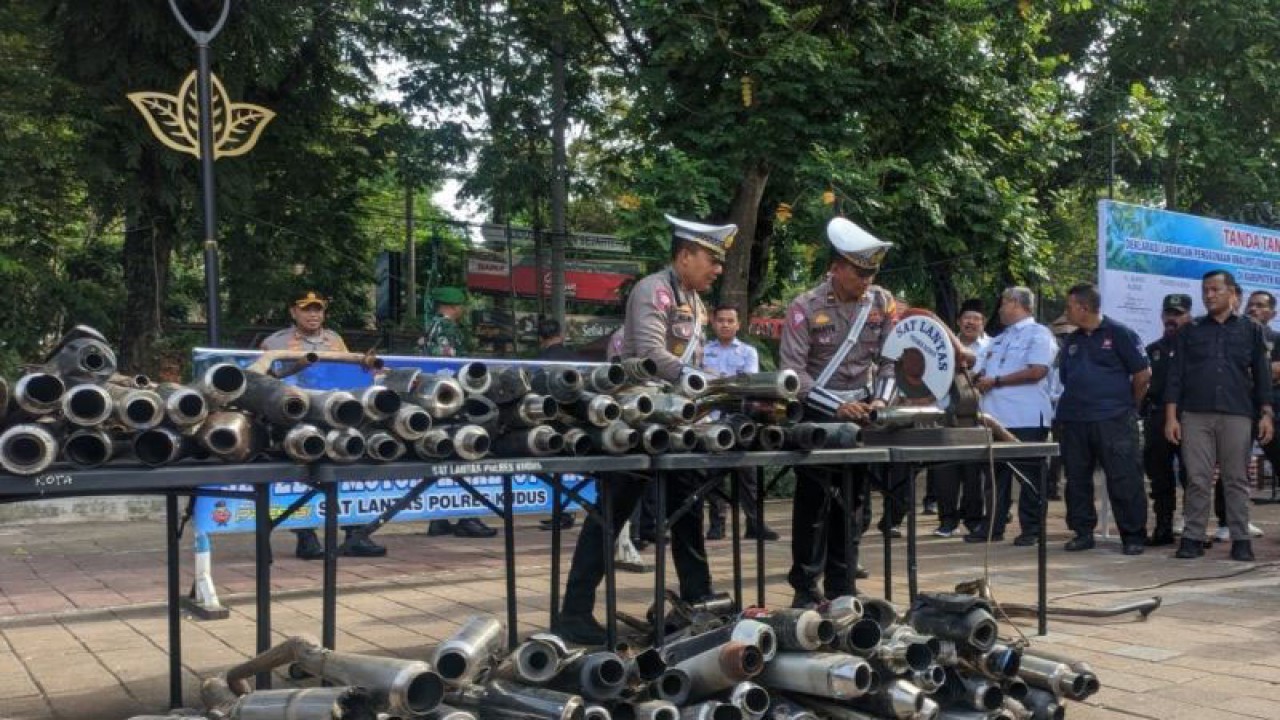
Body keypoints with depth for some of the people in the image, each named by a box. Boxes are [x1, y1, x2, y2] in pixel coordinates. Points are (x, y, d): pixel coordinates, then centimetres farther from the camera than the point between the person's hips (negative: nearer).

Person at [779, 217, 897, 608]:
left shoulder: (882, 303, -2)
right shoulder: (805, 308, -15)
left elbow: (891, 359, 3)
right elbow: (793, 370, -19)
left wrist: (881, 400, -14)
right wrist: (837, 407, -27)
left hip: (859, 410, 4)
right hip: (816, 412, -4)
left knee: (851, 498, 8)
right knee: (813, 499, -4)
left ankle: (841, 587, 17)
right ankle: (806, 587, 4)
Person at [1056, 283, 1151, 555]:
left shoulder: (1119, 333, -3)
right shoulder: (1072, 341, 14)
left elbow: (1143, 374, -2)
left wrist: (1129, 405, 4)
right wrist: (1078, 402, 15)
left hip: (1113, 420, -6)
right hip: (1074, 420, 6)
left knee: (1124, 481, -4)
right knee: (1077, 479, 8)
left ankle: (1133, 536, 3)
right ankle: (1082, 532, 17)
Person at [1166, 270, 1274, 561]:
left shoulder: (1251, 330, 11)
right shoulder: (1190, 331, 11)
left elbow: (1262, 375, 10)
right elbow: (1176, 375, 8)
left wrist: (1266, 414, 1)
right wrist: (1171, 416, 0)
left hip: (1237, 416, 0)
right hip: (1195, 416, 0)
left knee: (1237, 480, 3)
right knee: (1197, 480, 0)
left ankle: (1241, 540, 7)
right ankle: (1193, 538, 4)